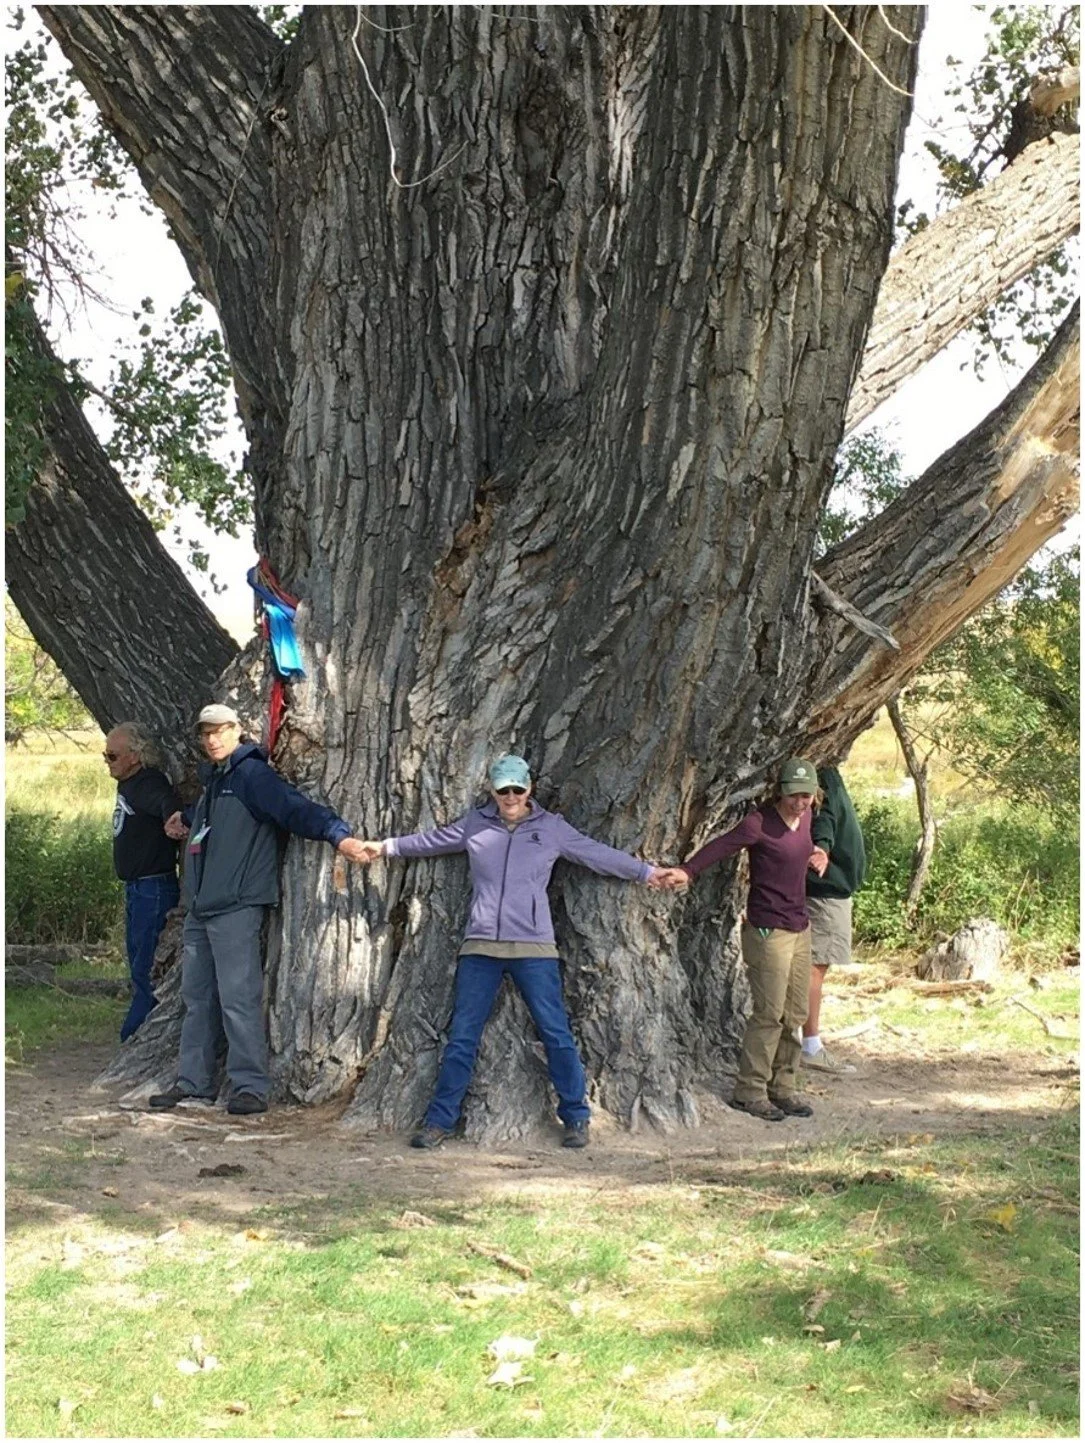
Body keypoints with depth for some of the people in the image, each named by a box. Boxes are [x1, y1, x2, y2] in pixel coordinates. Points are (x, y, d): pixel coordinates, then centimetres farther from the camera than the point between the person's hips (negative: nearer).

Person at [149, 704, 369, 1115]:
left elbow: (294, 808, -22)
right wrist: (187, 819, 44)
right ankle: (193, 1083, 20)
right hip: (200, 908, 9)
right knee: (197, 998, 13)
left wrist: (337, 833, -34)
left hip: (236, 908, -9)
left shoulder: (251, 774, -10)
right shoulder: (213, 779, 19)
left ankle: (250, 1087, -6)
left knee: (238, 998, -10)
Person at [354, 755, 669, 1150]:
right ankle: (439, 1121, 9)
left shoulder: (552, 827, 5)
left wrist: (648, 872, 7)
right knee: (462, 1037, 2)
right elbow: (431, 841, 19)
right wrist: (387, 847, 22)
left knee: (556, 1033, -2)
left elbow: (598, 854, 8)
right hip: (480, 947, 1)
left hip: (534, 948, -1)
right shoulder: (474, 824, 8)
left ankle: (576, 1118, 9)